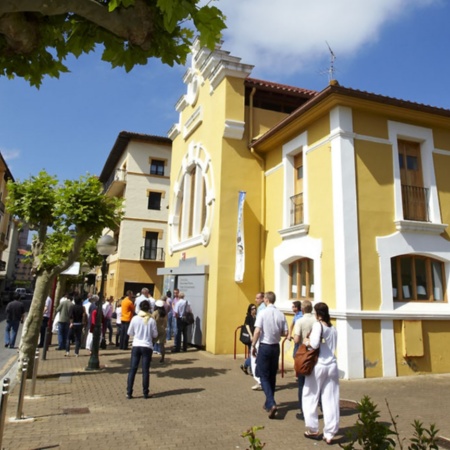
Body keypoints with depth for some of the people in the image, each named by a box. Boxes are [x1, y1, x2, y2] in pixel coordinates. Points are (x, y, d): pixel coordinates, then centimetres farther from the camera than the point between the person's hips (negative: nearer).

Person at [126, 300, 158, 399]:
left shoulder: (135, 318, -4)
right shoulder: (151, 320, -8)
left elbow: (129, 333, 4)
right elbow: (155, 335, -1)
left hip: (136, 346, 1)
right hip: (147, 347, -1)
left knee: (132, 369, 8)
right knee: (145, 370, 5)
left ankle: (129, 393, 10)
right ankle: (146, 393, 11)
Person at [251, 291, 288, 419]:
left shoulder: (262, 313, -14)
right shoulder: (281, 314, -1)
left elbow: (257, 331, -18)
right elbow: (285, 332, 1)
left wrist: (253, 346, -6)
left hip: (264, 346, -5)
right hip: (276, 347, 5)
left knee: (264, 376, 2)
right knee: (272, 376, 17)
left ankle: (271, 404, -13)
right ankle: (269, 403, 27)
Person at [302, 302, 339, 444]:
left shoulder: (318, 325, -9)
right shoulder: (333, 329, 9)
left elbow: (315, 343, -22)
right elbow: (332, 347, 14)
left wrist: (306, 341, -2)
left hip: (318, 366, -5)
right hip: (332, 366, 5)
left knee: (310, 398, 12)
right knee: (330, 400, 8)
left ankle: (313, 430, 19)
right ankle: (329, 434, 11)